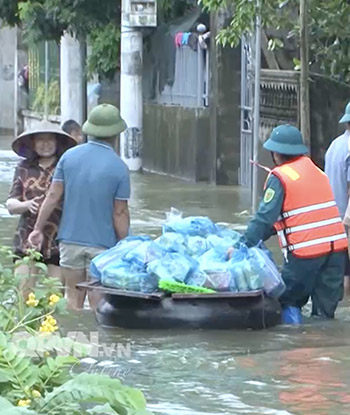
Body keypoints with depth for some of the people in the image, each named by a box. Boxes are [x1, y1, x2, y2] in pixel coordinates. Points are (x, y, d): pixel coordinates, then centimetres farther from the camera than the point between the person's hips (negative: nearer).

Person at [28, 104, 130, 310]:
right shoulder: (119, 168, -11)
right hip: (102, 243, -3)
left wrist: (39, 228, 9)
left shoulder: (69, 156, -1)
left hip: (70, 239, 3)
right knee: (98, 304, 2)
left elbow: (53, 196, -1)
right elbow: (120, 213, -9)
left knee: (74, 298, 13)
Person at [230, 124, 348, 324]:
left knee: (289, 300, 9)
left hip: (306, 251, -6)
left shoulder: (280, 178, -5)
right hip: (337, 246, 6)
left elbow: (265, 218, -11)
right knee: (325, 310, 8)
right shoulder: (317, 172, 17)